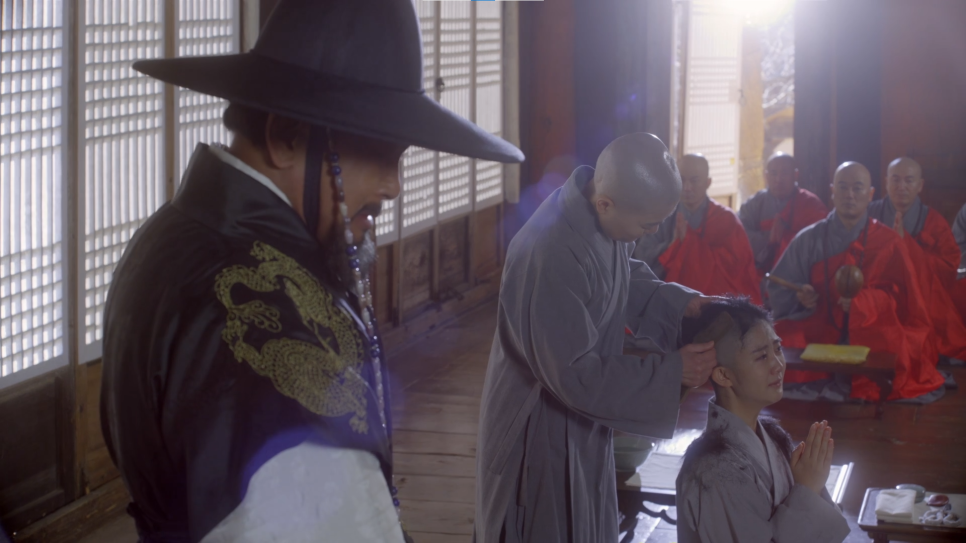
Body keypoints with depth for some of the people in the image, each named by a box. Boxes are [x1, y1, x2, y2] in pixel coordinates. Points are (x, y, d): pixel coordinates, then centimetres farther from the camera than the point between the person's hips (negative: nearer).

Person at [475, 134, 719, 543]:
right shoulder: (551, 256, -36)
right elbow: (573, 375, -29)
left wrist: (680, 302, -7)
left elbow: (626, 281, 11)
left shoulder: (601, 215, -11)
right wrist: (670, 372, -24)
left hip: (580, 416, 8)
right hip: (542, 428, -8)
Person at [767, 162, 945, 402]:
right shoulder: (808, 240, 9)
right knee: (783, 338, -29)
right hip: (818, 326, 1)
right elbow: (777, 289, 13)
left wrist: (864, 301, -17)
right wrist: (800, 297, -10)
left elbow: (905, 298, 1)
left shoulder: (888, 242, 6)